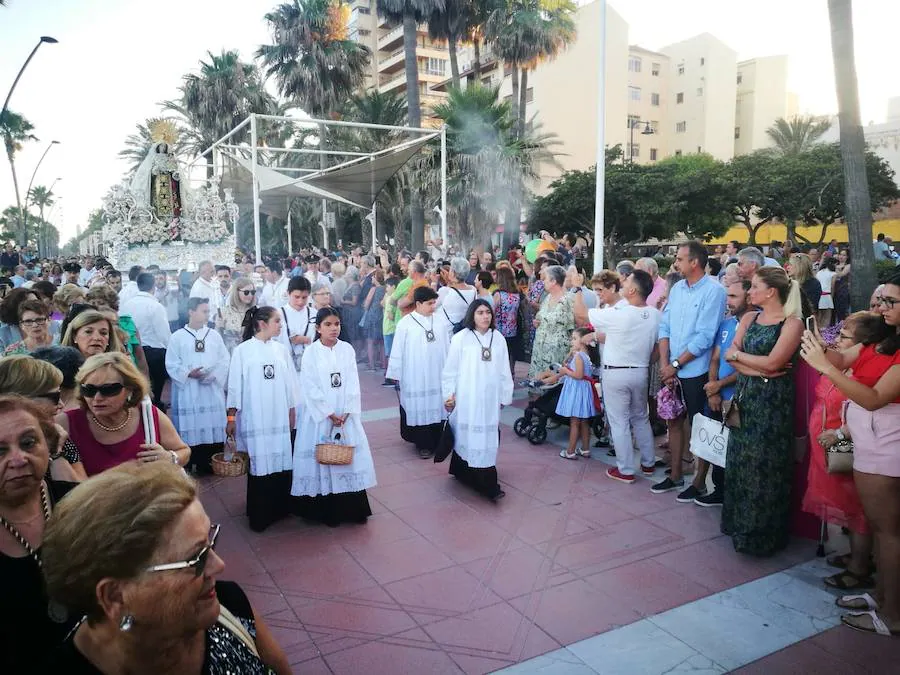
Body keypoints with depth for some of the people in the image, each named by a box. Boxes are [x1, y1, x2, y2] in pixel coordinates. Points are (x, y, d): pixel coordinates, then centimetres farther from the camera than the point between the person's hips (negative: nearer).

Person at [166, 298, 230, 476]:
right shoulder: (177, 337, 1)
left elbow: (224, 361, 5)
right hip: (188, 392, -2)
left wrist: (214, 374, -12)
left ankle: (210, 464, 14)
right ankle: (188, 465, 9)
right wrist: (189, 373, -17)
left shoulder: (214, 335, 8)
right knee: (190, 427, -1)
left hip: (212, 391, 3)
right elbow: (172, 364, -2)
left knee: (212, 425, 3)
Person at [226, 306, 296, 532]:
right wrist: (231, 417, -4)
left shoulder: (281, 349, 5)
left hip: (280, 416, 3)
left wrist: (292, 411, 10)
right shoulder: (242, 350, -5)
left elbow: (290, 382, 9)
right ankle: (259, 514, 16)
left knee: (281, 462, 6)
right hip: (255, 417, -3)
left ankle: (279, 508, 21)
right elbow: (235, 385, -3)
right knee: (258, 464, 3)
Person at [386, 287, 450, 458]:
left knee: (437, 407, 8)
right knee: (419, 408, 2)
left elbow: (447, 347, 9)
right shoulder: (405, 323, -8)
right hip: (415, 377, -3)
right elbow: (397, 350, -4)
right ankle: (423, 444, 13)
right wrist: (395, 373, -2)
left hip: (437, 375, 4)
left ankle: (436, 441, 22)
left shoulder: (440, 322, 3)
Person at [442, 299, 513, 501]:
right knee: (466, 437, 2)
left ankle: (487, 484, 14)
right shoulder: (460, 338, -6)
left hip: (489, 399, 3)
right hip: (466, 399, -3)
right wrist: (449, 394, -3)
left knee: (487, 439, 4)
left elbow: (504, 371, 9)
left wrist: (505, 396, 10)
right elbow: (451, 369, -2)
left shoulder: (498, 338, 4)